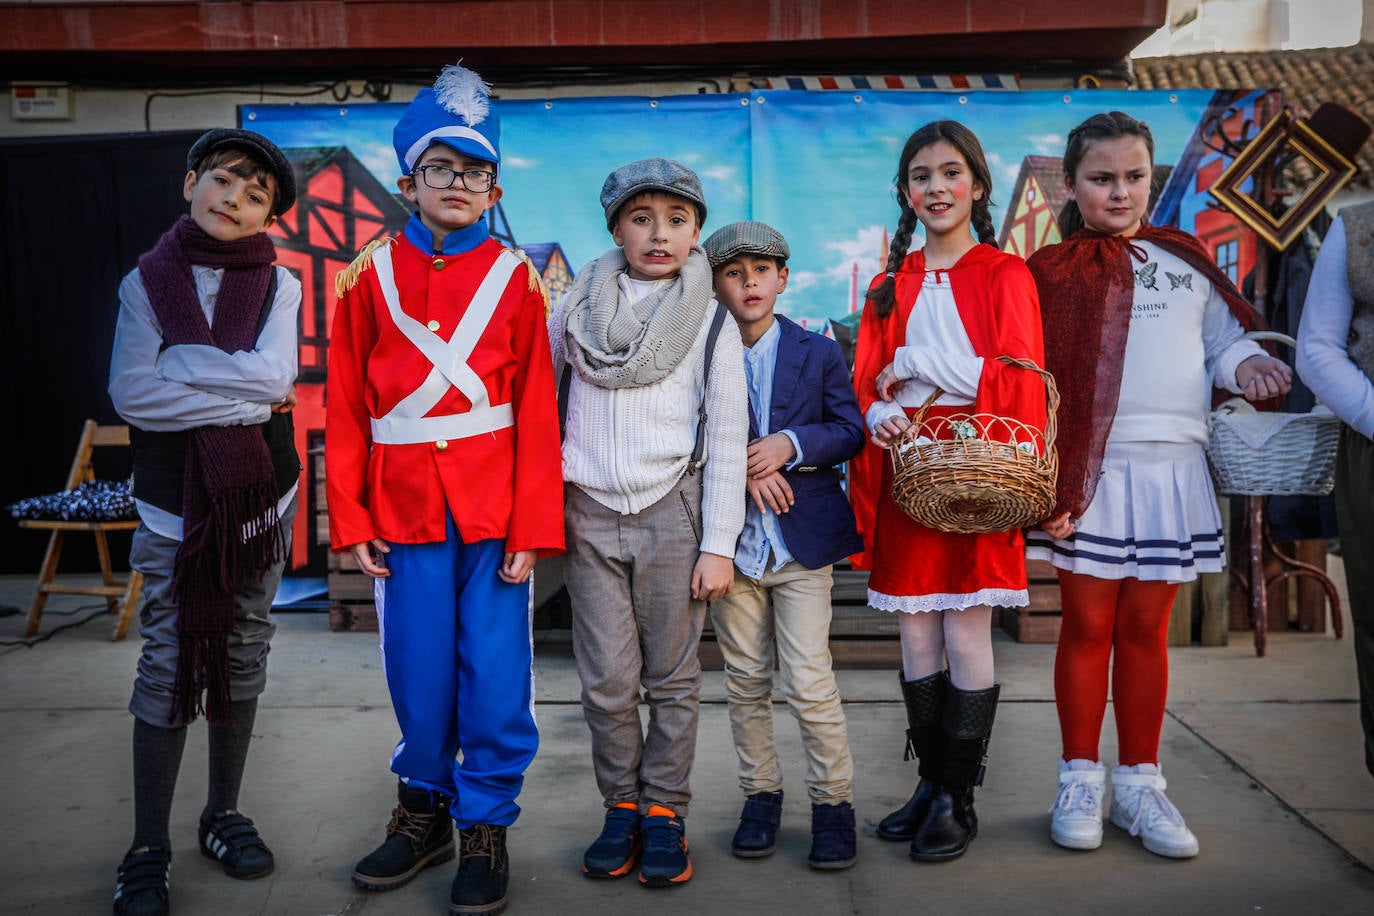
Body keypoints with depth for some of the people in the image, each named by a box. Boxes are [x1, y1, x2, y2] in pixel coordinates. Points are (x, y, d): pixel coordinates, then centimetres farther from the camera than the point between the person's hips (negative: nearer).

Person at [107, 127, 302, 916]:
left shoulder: (279, 284, 1)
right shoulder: (146, 281, 1)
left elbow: (274, 373, -15)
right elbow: (131, 393, -11)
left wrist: (178, 359, -13)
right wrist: (248, 398, -14)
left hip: (260, 496, 1)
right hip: (173, 501, -1)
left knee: (242, 657, 11)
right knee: (168, 664, 1)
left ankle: (224, 815, 29)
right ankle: (148, 850, 14)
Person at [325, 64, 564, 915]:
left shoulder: (516, 278, 1)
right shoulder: (371, 275, 5)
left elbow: (536, 411, -4)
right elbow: (345, 408, 5)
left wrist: (533, 526, -9)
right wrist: (351, 518, 0)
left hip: (494, 506, -1)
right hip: (404, 506, 2)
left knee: (494, 673, 4)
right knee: (418, 671, 11)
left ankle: (486, 826, 22)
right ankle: (425, 808, 33)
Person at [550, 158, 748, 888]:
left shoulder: (711, 323, 2)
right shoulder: (577, 310, 7)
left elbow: (726, 440, 0)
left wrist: (718, 544, -5)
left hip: (673, 514, -1)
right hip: (589, 514, 1)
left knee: (673, 678, 5)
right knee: (607, 683, 3)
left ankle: (663, 814, 21)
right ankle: (621, 808, 22)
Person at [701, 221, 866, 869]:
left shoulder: (818, 353, 6)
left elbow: (851, 431, 1)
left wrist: (791, 444, -15)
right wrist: (743, 469, -13)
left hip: (803, 542, -1)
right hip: (733, 542, 2)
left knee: (809, 682, -5)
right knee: (746, 681, 10)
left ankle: (833, 801, 13)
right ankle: (761, 793, 27)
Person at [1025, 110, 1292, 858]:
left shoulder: (1186, 260, 13)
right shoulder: (1051, 272, 4)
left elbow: (1224, 337, 19)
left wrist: (1245, 362, -6)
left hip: (1171, 470, 3)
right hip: (1089, 472, -2)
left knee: (1146, 628, 9)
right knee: (1088, 625, 3)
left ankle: (1139, 783, 21)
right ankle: (1080, 779, 17)